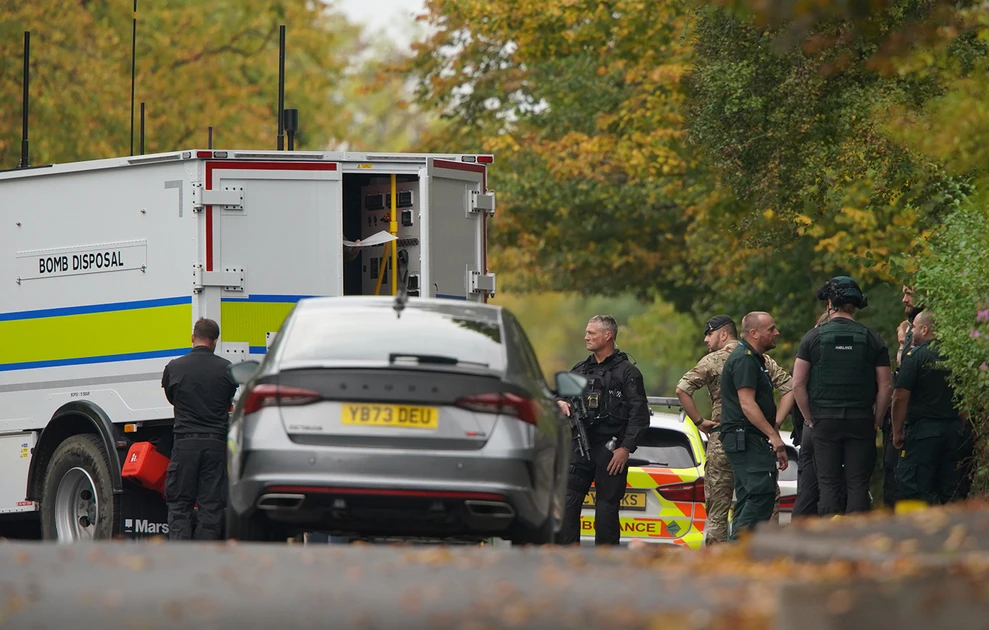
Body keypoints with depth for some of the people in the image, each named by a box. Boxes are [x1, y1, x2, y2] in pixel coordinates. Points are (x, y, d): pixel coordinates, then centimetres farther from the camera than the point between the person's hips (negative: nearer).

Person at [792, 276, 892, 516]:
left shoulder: (814, 337, 0)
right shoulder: (872, 338, 2)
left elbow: (798, 384, -3)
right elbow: (885, 386, 0)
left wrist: (809, 418, 6)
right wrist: (877, 420, 9)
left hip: (825, 421, 0)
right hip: (861, 421, 0)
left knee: (829, 485, 3)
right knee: (858, 485, 2)